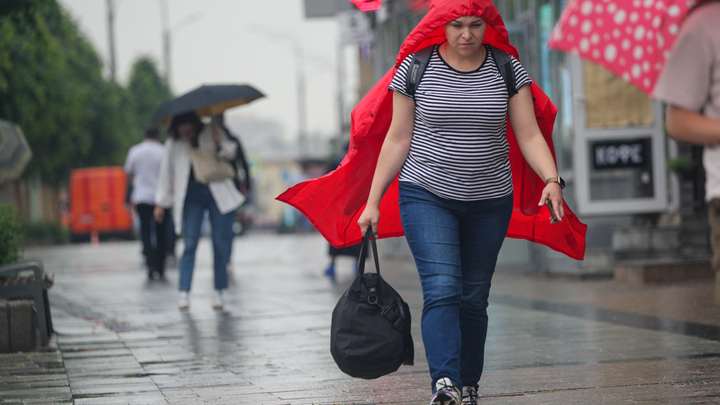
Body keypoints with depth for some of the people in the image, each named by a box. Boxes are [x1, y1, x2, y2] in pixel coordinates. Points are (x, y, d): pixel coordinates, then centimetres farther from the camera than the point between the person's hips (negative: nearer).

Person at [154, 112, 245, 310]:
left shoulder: (212, 133, 0)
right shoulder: (174, 144, 2)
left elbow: (230, 154, 1)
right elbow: (167, 172, 8)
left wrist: (220, 144, -21)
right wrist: (161, 203, 9)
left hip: (218, 194, 0)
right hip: (191, 197, 0)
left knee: (220, 244, -2)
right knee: (190, 244, -8)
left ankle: (218, 292, 8)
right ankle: (184, 293, -7)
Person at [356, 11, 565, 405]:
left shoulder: (507, 69, 0)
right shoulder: (416, 69, -4)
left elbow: (529, 135, -3)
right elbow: (398, 139, 0)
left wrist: (552, 179, -19)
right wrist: (373, 201, -2)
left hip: (489, 201, 2)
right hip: (427, 195, -2)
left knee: (473, 298, 8)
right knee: (442, 289, -18)